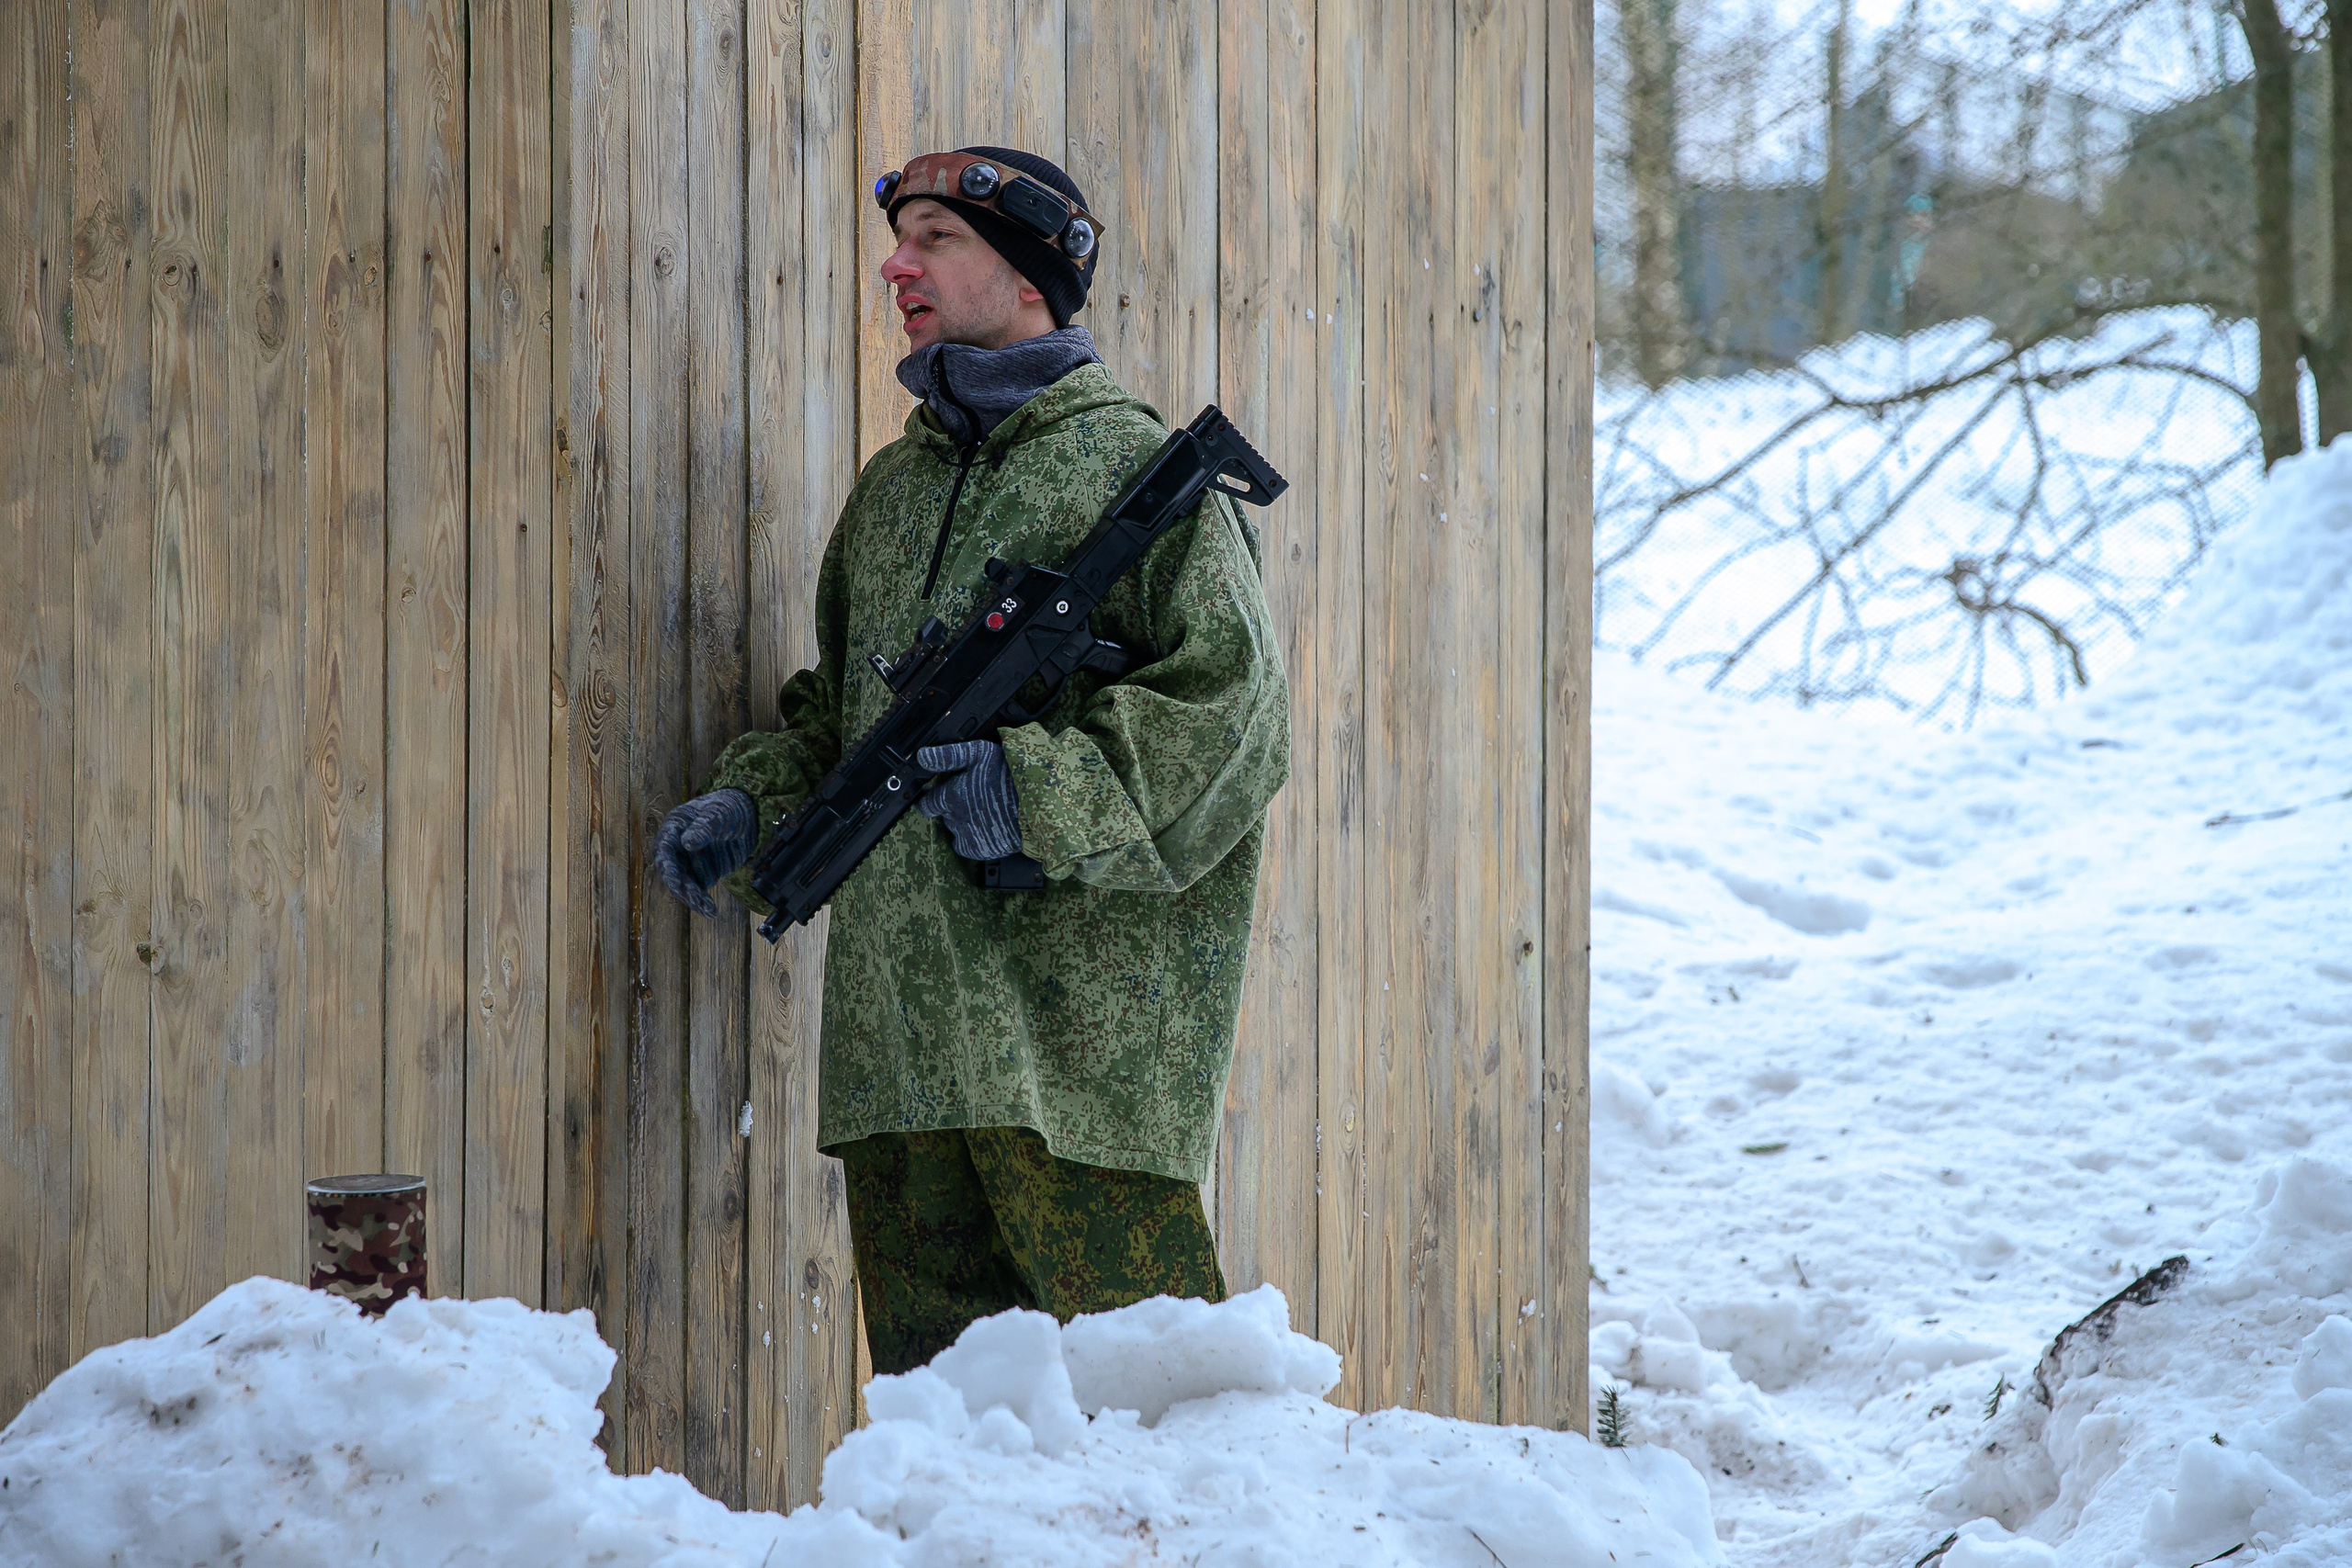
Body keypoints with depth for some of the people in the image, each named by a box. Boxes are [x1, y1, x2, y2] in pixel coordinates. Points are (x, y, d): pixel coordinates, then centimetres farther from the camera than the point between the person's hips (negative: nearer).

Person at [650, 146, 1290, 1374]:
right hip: (894, 1025, 7)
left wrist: (1041, 790, -21)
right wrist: (749, 805, 10)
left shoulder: (1138, 469, -3)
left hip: (1084, 1032, -7)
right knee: (929, 1372, 10)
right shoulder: (892, 486, 20)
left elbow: (1231, 714, -11)